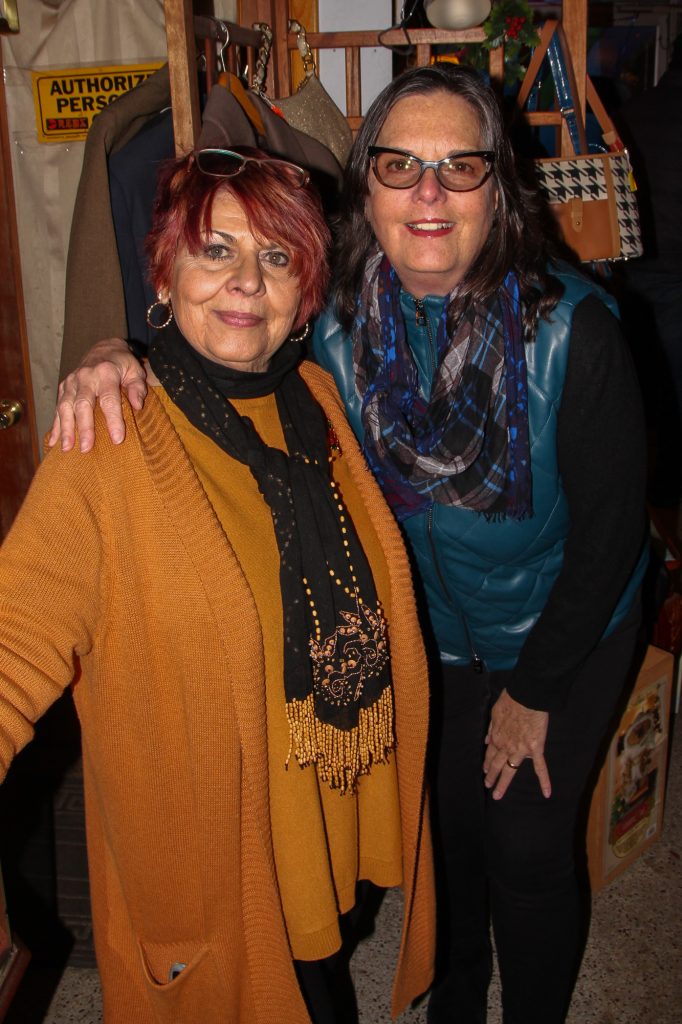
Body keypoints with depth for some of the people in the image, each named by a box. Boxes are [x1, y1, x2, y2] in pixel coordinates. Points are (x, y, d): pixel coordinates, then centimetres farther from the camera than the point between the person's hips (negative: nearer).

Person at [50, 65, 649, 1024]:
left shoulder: (569, 328, -27)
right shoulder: (339, 323, -19)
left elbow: (611, 525, -19)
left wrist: (534, 692, -11)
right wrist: (118, 360, -30)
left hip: (563, 631, -3)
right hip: (430, 628, 3)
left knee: (527, 848, 7)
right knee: (447, 823, 20)